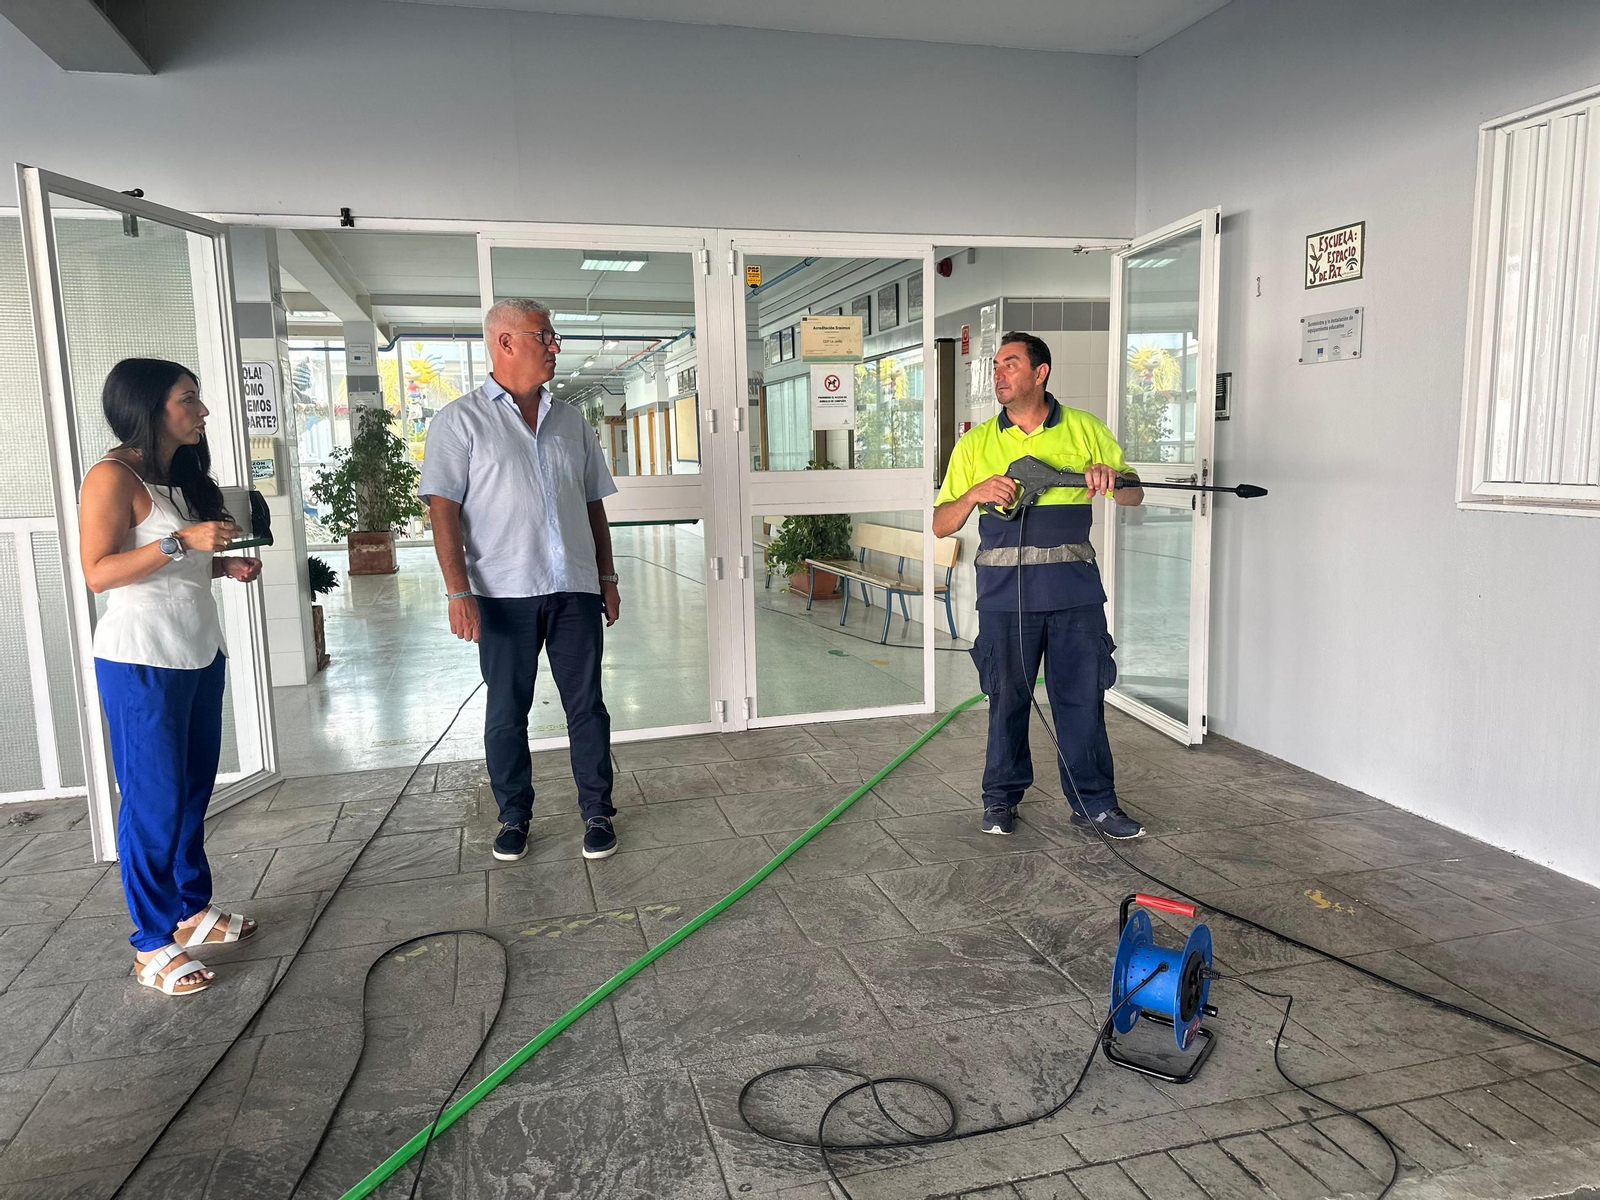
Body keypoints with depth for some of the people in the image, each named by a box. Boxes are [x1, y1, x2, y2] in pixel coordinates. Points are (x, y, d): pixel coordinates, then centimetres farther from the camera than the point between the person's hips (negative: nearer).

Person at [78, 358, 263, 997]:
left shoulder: (183, 476, 13)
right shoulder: (112, 476, -12)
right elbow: (98, 572, -18)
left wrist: (226, 565, 5)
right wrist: (180, 541, -24)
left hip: (199, 653, 8)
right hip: (142, 662, -8)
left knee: (194, 790, 14)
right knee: (154, 800, -1)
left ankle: (192, 909, 28)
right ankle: (153, 944, 10)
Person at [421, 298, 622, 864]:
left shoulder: (570, 421, 13)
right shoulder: (461, 420, 0)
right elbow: (443, 509, -7)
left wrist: (607, 577, 12)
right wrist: (459, 590, -15)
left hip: (575, 589, 3)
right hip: (503, 593, -3)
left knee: (586, 705, 6)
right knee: (507, 711, 7)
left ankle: (597, 812, 18)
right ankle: (513, 816, 23)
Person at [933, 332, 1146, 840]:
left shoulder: (1084, 429, 7)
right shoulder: (975, 443, 7)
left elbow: (1135, 495, 10)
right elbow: (941, 525, 4)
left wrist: (1111, 479, -12)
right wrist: (974, 494, -15)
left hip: (1074, 587, 0)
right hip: (1004, 589, 0)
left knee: (1082, 695, 4)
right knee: (1007, 696, 7)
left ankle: (1095, 802, 18)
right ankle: (1001, 797, 23)